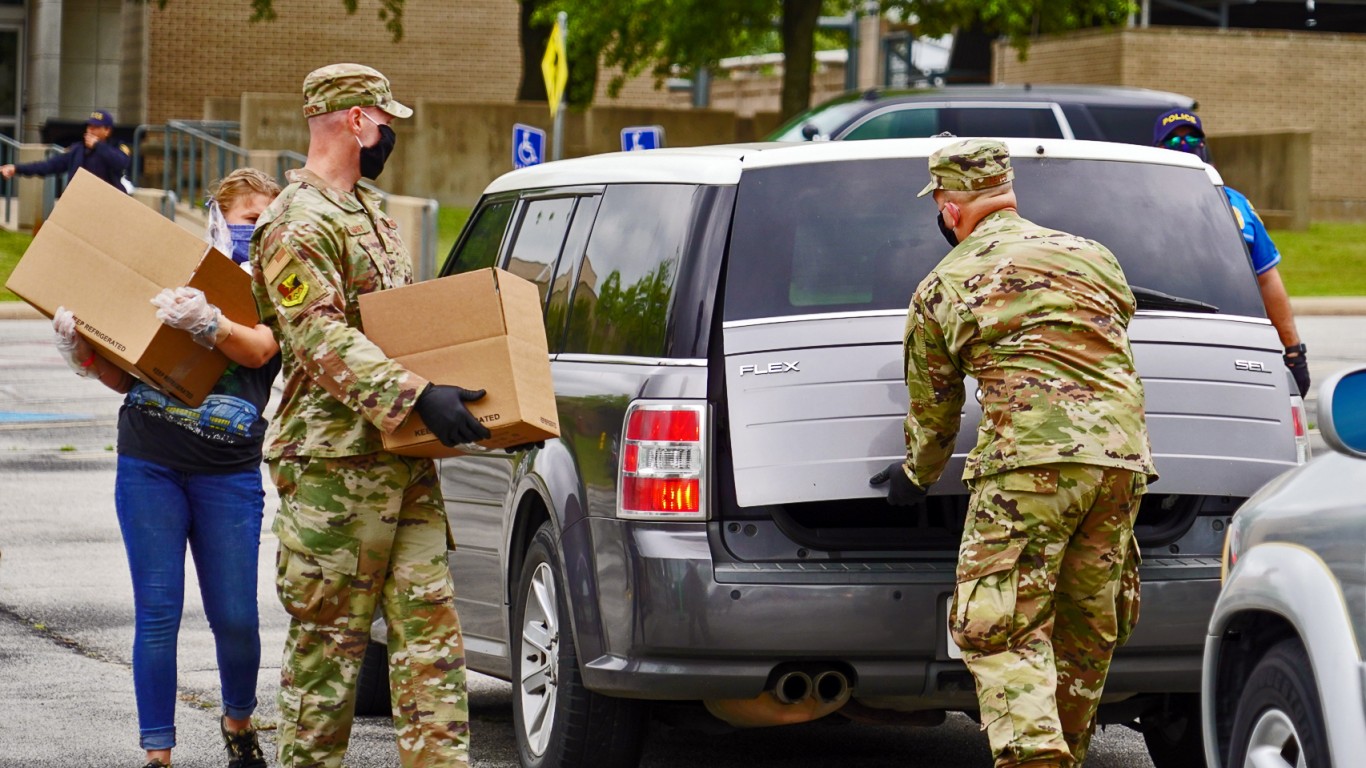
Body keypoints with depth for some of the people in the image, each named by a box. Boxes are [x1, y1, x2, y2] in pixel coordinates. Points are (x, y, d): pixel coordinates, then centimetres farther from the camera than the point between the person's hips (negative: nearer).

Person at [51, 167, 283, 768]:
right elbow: (128, 375, 16)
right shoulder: (174, 279, 12)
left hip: (227, 472, -1)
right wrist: (85, 354, -5)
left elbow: (258, 348, -17)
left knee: (234, 617, -1)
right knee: (157, 614, -2)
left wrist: (205, 323, -36)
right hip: (149, 465, 1)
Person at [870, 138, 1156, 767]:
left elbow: (933, 406, 20)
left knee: (1002, 632, -6)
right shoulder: (1092, 256, 21)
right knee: (1087, 633, 14)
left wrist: (916, 476, 38)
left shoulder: (942, 288, 10)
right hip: (1122, 457, 5)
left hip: (1030, 460, -5)